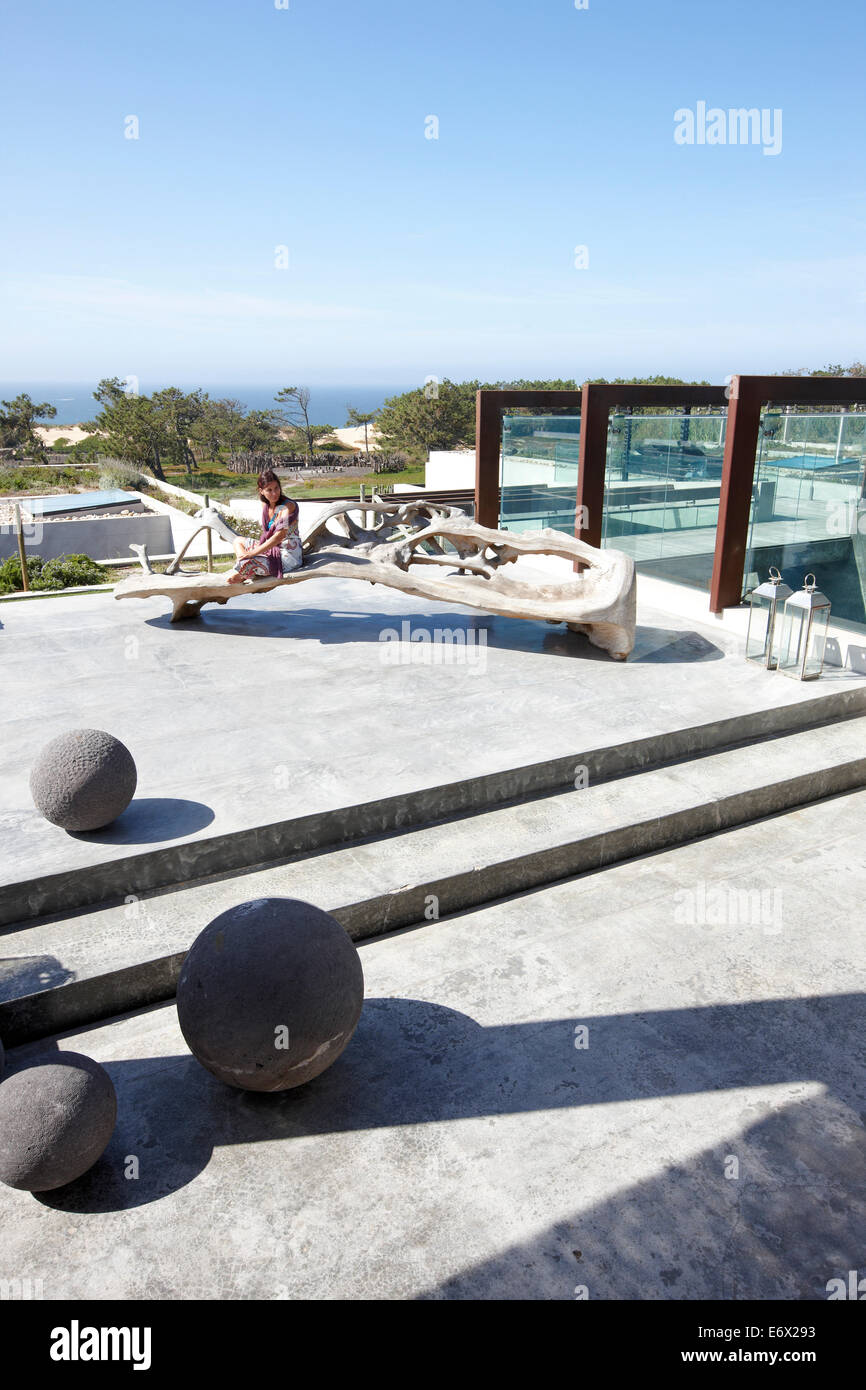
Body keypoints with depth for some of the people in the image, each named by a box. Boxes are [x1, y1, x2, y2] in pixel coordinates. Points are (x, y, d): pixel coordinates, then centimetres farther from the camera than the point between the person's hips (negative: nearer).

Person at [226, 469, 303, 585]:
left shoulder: (289, 506, -18)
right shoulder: (266, 506, 7)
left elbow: (279, 536, -25)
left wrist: (252, 553, -24)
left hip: (288, 557, -9)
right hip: (272, 550, 9)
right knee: (238, 542, 17)